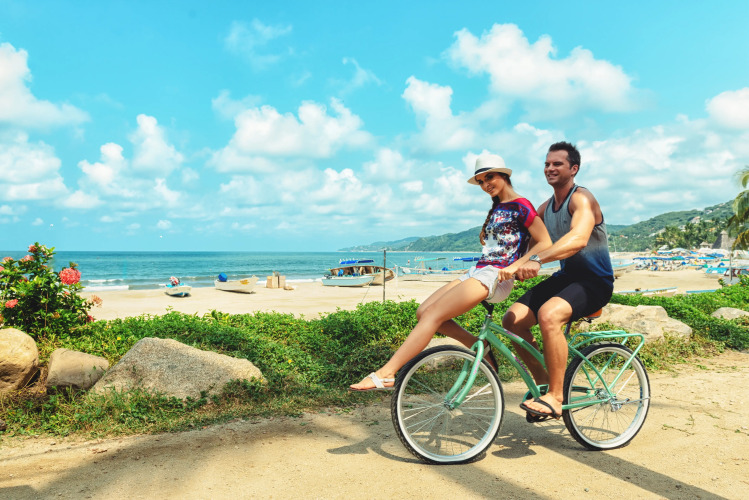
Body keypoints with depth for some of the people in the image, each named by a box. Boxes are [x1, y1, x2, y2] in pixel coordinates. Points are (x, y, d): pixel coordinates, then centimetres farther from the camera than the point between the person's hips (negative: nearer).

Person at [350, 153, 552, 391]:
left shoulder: (521, 206, -4)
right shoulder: (497, 208, 21)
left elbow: (545, 243, -12)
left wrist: (514, 266, -19)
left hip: (495, 277, -9)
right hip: (477, 271, 9)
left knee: (433, 315, -21)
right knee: (423, 312, -4)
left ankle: (385, 374, -22)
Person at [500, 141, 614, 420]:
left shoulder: (581, 199, -16)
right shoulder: (546, 207, 11)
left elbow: (579, 238, -36)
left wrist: (537, 260, -50)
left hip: (594, 282, -8)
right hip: (565, 277, 8)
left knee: (549, 314, -36)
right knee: (513, 319, -11)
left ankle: (555, 398, -23)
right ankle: (543, 382, 7)